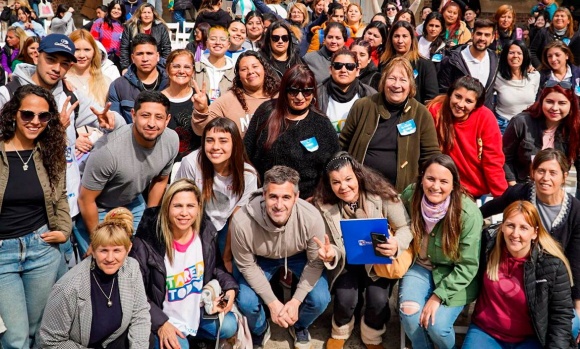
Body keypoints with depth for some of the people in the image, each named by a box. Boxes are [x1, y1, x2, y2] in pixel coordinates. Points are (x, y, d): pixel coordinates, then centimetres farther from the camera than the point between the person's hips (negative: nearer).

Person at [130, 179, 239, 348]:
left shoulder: (206, 232, -10)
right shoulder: (146, 243, -24)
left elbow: (215, 266, 10)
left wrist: (230, 287, -8)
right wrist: (159, 324, -22)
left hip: (198, 308, 5)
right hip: (165, 317, -5)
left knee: (228, 327, -5)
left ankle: (192, 333, 20)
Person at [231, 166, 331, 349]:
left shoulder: (311, 218, -35)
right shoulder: (242, 221, -37)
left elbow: (315, 262, -17)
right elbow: (247, 265, -18)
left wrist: (295, 301, -21)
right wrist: (273, 303, -20)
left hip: (299, 256, 1)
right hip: (261, 259, 0)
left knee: (320, 299, -18)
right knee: (246, 301, -21)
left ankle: (300, 326, 20)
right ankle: (260, 330, 18)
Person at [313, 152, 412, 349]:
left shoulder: (381, 194, -18)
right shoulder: (324, 205, -13)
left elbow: (406, 227, -12)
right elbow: (335, 247, -5)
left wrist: (397, 244, -35)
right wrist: (331, 254, -30)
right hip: (347, 262, 1)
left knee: (378, 300, -21)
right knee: (345, 299, -22)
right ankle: (340, 331, 16)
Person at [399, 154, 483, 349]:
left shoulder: (468, 213, -23)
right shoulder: (410, 196, -14)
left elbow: (467, 266, -17)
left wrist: (438, 296, -21)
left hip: (455, 277, -3)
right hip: (420, 267, 3)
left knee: (437, 324, -21)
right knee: (409, 313, -23)